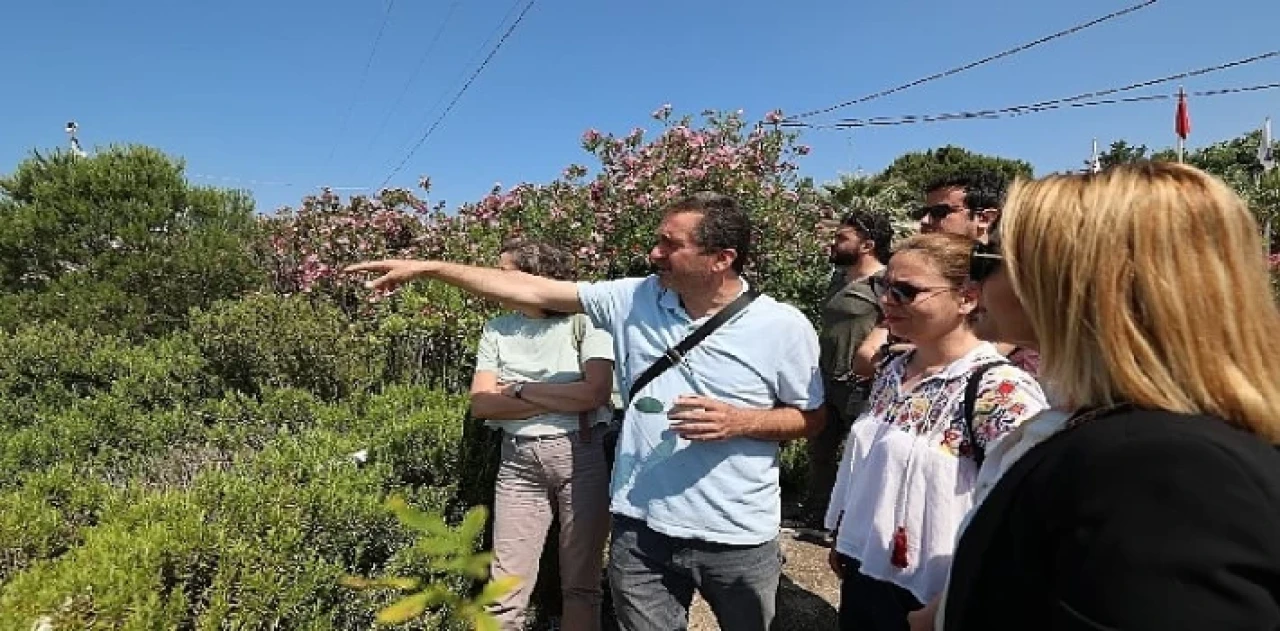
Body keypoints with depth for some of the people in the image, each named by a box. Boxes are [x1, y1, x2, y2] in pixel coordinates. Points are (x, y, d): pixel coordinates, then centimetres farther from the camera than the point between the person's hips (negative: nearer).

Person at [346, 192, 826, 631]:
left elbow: (813, 419, 0)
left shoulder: (784, 327, -10)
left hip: (740, 540, -1)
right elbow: (534, 290, -3)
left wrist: (741, 421, -19)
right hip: (641, 531, 2)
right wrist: (429, 268, -3)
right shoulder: (634, 300, -5)